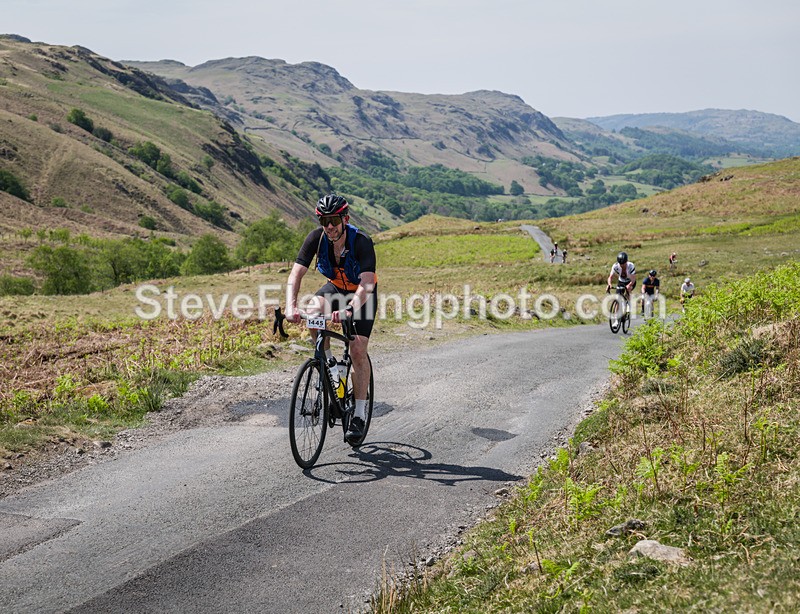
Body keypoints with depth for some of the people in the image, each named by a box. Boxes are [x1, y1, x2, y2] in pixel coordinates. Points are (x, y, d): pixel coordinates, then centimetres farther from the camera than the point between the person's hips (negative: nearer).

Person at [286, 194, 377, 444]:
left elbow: (366, 284, -44)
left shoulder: (361, 242, -33)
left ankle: (359, 414, -5)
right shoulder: (316, 238, -23)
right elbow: (296, 274, -29)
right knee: (313, 310, -30)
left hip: (362, 295, -3)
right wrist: (291, 307, -47)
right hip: (336, 287, 3)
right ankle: (327, 362, -5)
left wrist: (348, 311, -61)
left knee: (358, 349, -16)